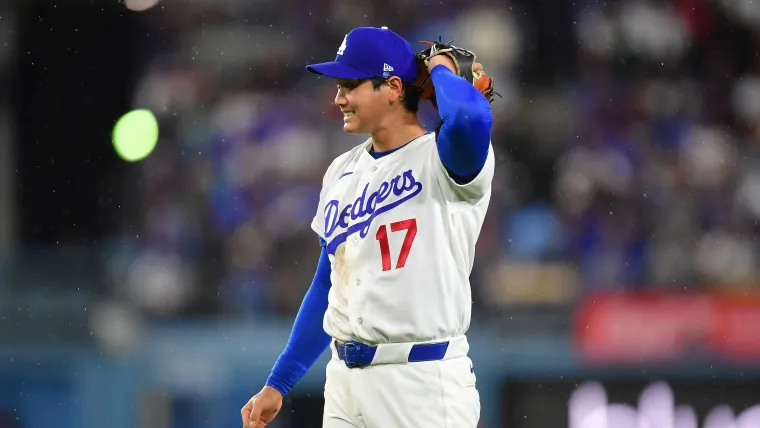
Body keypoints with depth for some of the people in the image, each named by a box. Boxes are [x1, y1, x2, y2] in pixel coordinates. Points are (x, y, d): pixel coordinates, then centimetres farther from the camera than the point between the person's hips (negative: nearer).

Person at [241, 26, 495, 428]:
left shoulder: (442, 160, -8)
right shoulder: (342, 172, 14)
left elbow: (471, 116, -33)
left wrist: (441, 68, -11)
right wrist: (278, 383, 19)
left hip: (423, 382, -7)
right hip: (344, 378, 7)